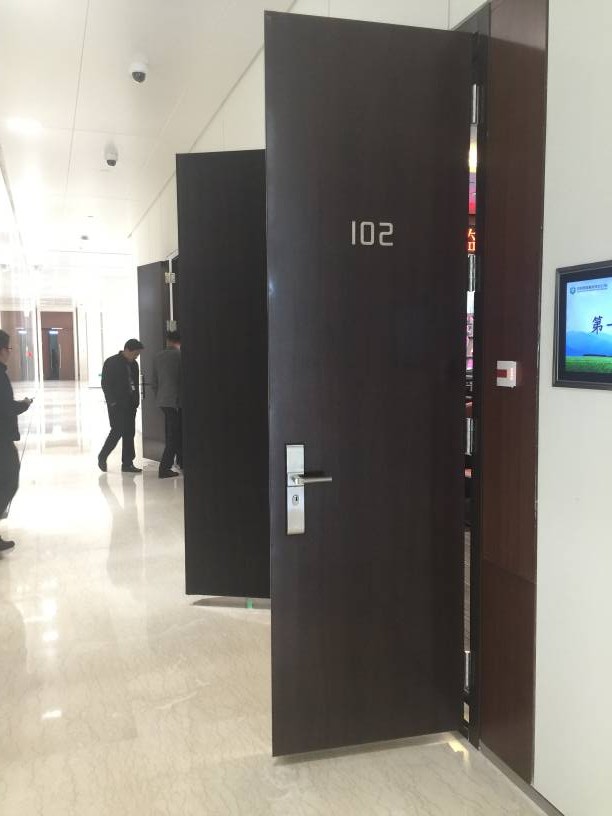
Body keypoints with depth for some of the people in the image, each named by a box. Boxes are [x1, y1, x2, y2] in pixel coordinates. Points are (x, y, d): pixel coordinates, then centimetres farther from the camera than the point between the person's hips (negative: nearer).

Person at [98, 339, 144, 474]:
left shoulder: (133, 364, 12)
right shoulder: (111, 363, -7)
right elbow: (105, 384, -9)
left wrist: (136, 401, 6)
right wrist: (112, 402, -14)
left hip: (130, 404, 7)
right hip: (117, 404, -6)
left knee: (129, 433, 5)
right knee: (118, 431, -8)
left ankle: (127, 463, 9)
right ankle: (102, 457, 12)